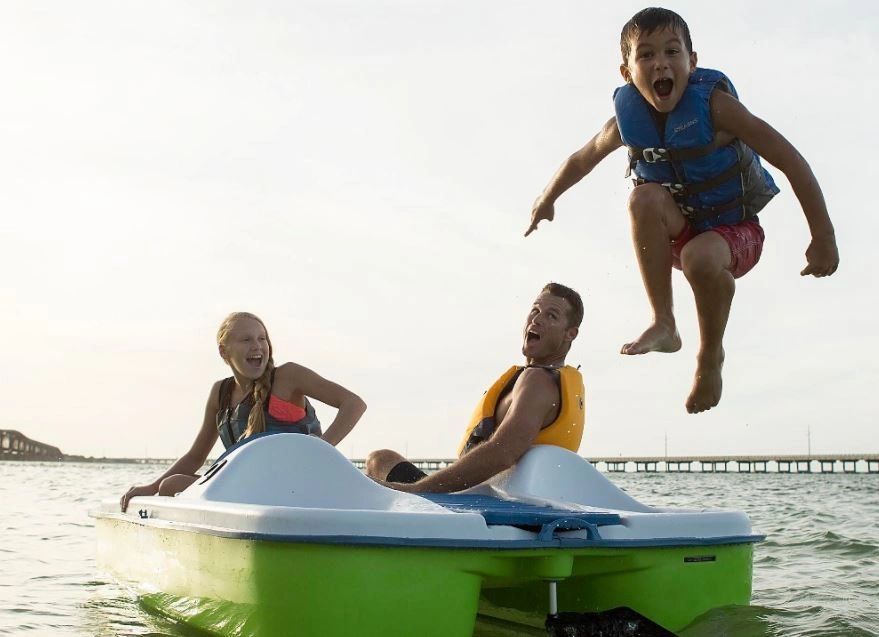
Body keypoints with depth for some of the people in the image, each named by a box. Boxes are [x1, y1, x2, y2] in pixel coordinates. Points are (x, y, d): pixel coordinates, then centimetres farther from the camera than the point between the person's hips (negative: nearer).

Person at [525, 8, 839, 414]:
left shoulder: (713, 105, -25)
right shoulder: (626, 121, -14)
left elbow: (790, 160, -24)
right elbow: (582, 159, 8)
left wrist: (823, 237, -25)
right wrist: (547, 199, 21)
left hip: (736, 231, -3)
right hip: (678, 232, 3)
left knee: (700, 258, -37)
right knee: (645, 198, -29)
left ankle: (711, 356, -7)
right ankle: (664, 325, -22)